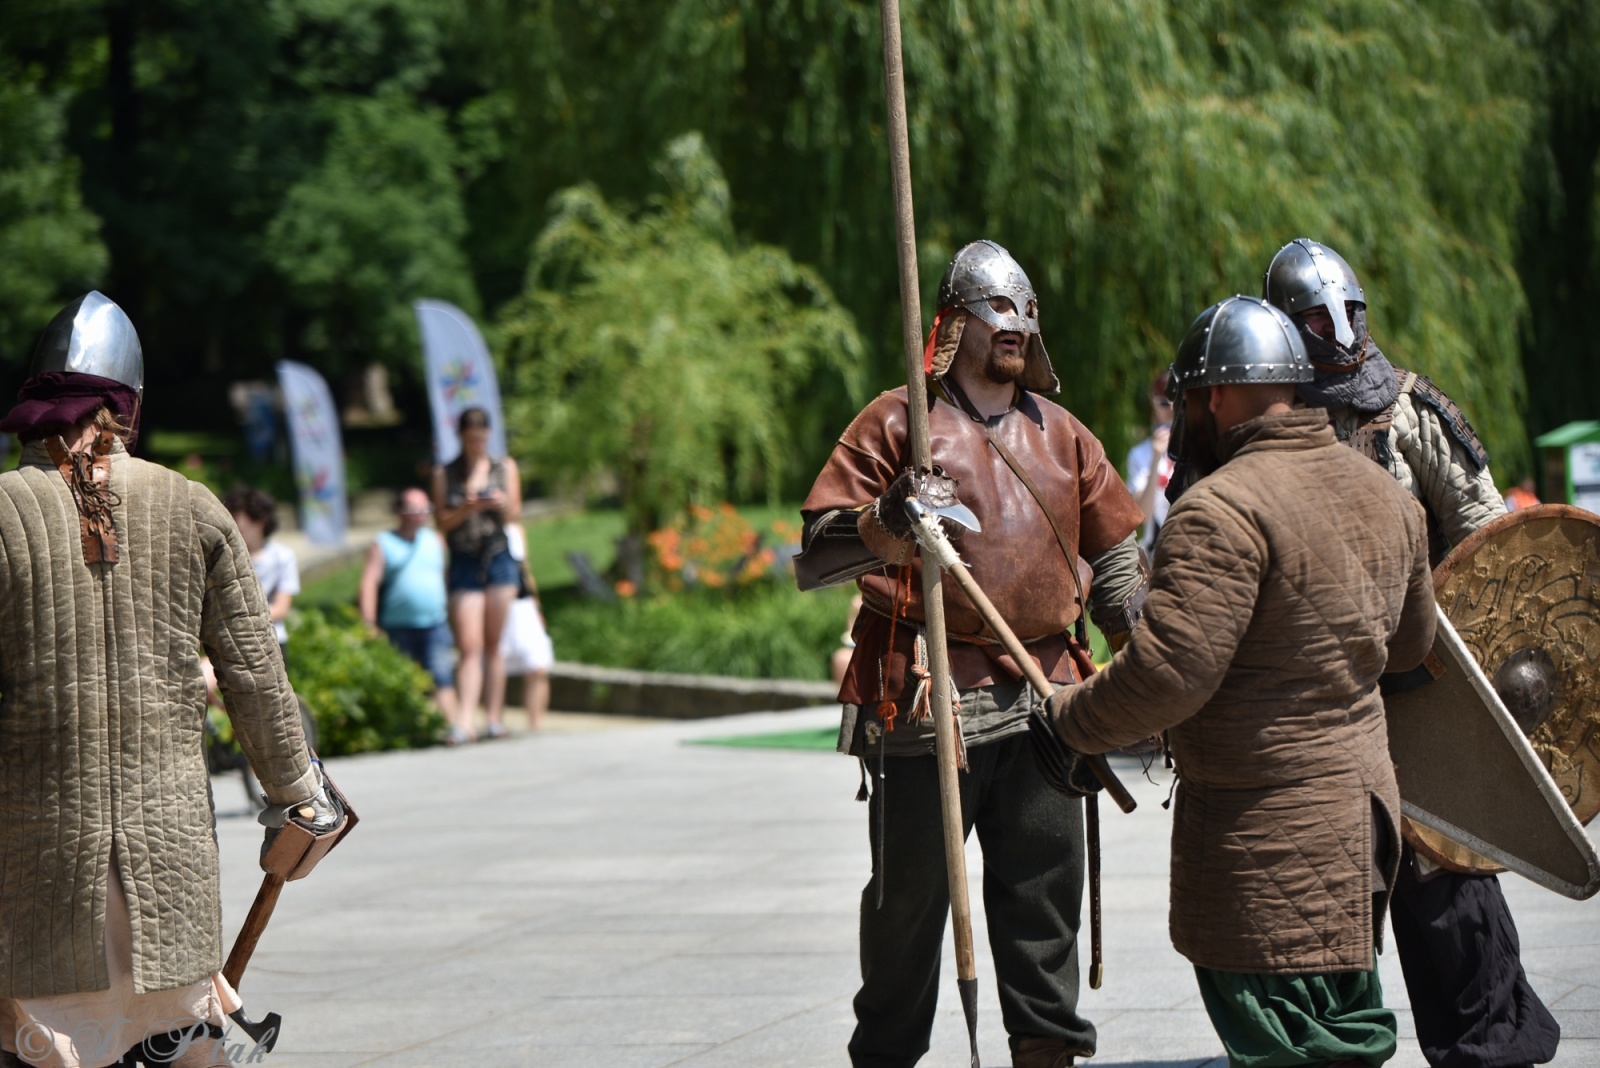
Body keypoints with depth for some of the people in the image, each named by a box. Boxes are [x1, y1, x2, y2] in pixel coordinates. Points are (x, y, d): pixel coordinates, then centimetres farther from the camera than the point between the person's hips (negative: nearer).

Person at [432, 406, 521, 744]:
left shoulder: (505, 467, 11)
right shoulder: (445, 474, 7)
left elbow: (514, 512, 5)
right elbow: (442, 522, 0)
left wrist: (502, 504, -17)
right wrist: (469, 508, -17)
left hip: (498, 559, 1)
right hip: (463, 564, -1)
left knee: (493, 644, 3)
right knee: (469, 646, -10)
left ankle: (494, 716, 6)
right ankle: (465, 719, -18)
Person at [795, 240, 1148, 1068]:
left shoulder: (1061, 435, 17)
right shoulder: (898, 422, 2)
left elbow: (1116, 558, 23)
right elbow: (814, 559, -4)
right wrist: (885, 525, -23)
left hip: (1044, 693, 4)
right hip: (928, 696, -4)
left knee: (1045, 883, 3)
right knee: (910, 891, 3)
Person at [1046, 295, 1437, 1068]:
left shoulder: (1223, 510, -20)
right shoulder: (1385, 496, 9)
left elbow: (1170, 671, -24)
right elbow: (1409, 642, 22)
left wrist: (1069, 722, -9)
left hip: (1266, 831, -9)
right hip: (1362, 796, 9)